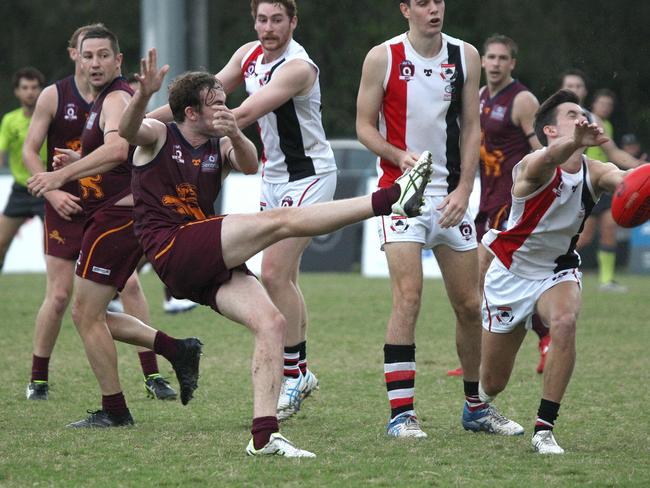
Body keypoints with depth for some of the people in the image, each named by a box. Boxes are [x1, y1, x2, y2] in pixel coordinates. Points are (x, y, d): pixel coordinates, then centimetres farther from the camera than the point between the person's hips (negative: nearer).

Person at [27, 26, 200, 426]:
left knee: (86, 314, -6)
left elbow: (117, 150, -32)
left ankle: (114, 409, 0)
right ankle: (178, 351, 11)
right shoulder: (107, 98, 21)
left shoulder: (115, 98, -12)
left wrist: (63, 175, -35)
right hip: (125, 216, 10)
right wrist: (78, 164, 20)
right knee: (93, 315, 14)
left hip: (116, 216, -10)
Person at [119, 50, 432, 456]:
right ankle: (392, 198, -25)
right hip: (174, 250, -7)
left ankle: (264, 435, -15)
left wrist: (236, 136, -30)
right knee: (280, 219, -19)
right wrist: (144, 95, -41)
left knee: (272, 322, -11)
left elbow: (250, 165, -7)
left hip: (209, 265, 7)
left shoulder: (220, 147, 16)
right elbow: (129, 130, -20)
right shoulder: (159, 137, 5)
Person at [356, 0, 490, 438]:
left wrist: (463, 189, -4)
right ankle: (401, 413, -14)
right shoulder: (383, 58, -5)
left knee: (469, 305, 7)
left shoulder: (465, 56, 4)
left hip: (451, 193, 4)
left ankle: (475, 405, 25)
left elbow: (471, 127, 7)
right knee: (408, 298, -17)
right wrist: (400, 156, -18)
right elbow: (365, 125, 0)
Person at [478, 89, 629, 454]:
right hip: (511, 272, -2)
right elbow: (549, 158, -50)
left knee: (564, 321, -34)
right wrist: (577, 142, -74)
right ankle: (478, 404, 48)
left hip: (559, 270, 2)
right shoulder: (534, 168, -24)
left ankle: (545, 429, -24)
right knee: (494, 381, 7)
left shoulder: (594, 173, -13)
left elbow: (623, 179, -37)